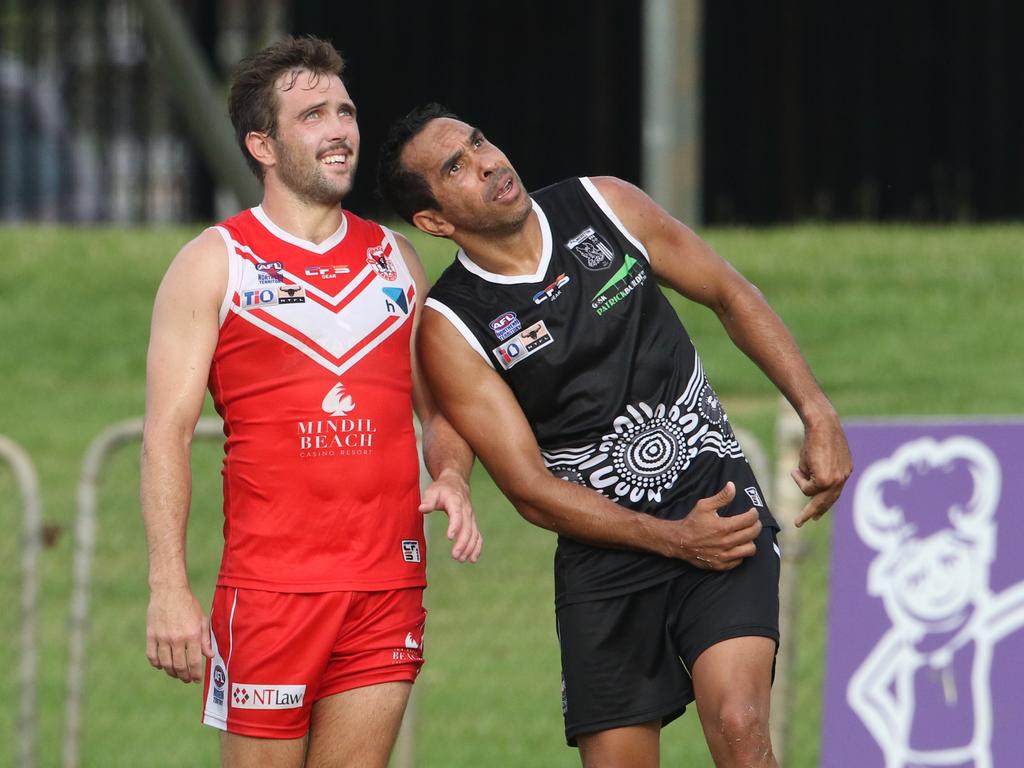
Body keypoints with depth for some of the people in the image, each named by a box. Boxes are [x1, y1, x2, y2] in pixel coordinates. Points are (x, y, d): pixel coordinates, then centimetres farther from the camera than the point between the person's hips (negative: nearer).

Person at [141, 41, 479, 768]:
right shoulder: (213, 264, 2)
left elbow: (441, 408, 22)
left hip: (389, 590, 4)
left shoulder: (395, 258, 15)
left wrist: (451, 478, -2)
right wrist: (169, 588, -12)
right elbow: (167, 433, -3)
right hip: (270, 589, -4)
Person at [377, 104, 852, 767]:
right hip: (605, 550, 0)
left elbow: (733, 297, 13)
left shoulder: (604, 207, 0)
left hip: (718, 498, 0)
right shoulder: (450, 329, -8)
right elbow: (532, 490, -8)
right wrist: (675, 540, -15)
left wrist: (819, 415, 3)